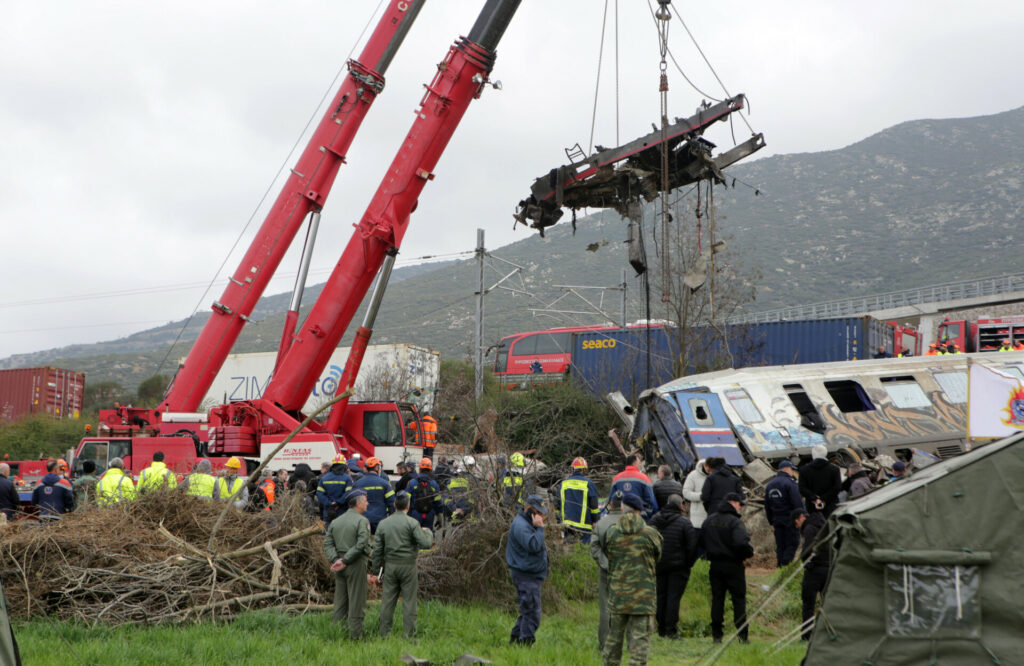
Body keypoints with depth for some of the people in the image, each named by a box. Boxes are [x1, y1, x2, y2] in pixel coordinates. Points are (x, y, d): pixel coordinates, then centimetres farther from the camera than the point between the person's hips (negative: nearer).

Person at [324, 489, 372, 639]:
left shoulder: (335, 521, 12)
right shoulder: (362, 521, -9)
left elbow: (327, 544, 5)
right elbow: (362, 544, -19)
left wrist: (335, 559, -5)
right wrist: (345, 561, -15)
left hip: (340, 568, 6)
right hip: (356, 565, -6)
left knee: (340, 601, 12)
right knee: (356, 602, -1)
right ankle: (355, 635, 1)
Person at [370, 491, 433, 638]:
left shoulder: (383, 523, 5)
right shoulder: (412, 523, -8)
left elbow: (377, 549, 7)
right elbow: (426, 544, -12)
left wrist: (376, 570, 13)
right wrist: (427, 532, 9)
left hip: (390, 566, 4)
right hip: (408, 566, -3)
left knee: (387, 601, 6)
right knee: (409, 601, 1)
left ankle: (384, 634, 9)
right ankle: (409, 635, 2)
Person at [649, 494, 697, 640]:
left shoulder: (655, 519, 5)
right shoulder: (684, 522, -9)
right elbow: (692, 545, -11)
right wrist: (689, 563, 2)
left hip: (658, 565, 4)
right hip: (678, 566, -4)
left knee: (660, 596, 11)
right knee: (674, 596, -3)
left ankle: (661, 629, 16)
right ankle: (671, 630, -6)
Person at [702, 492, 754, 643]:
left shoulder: (709, 520, 6)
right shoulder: (735, 521, -14)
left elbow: (702, 541, 11)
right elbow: (741, 543, -26)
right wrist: (750, 553, -8)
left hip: (715, 566, 5)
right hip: (733, 565, -5)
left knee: (717, 599, 8)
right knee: (739, 599, 3)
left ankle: (716, 635, 6)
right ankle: (742, 635, 1)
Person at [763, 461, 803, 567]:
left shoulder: (770, 485, 15)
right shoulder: (790, 483, -10)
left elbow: (767, 506, 18)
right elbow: (797, 503, -15)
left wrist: (771, 522, 22)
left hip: (777, 519, 7)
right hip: (790, 518, -7)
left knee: (780, 546, 9)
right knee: (792, 544, -4)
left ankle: (780, 567, 7)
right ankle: (786, 566, -15)